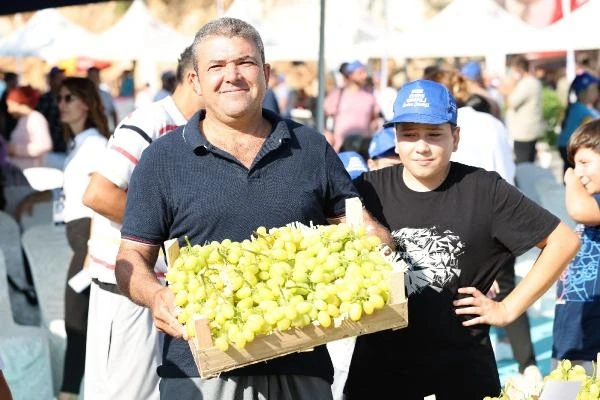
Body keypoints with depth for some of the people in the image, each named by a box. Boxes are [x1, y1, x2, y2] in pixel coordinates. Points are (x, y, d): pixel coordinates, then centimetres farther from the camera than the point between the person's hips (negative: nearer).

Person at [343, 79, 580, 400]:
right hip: (378, 366, 2)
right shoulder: (368, 190, -2)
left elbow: (564, 241, -1)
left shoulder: (485, 190, -5)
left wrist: (509, 308, -3)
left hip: (462, 368, -1)